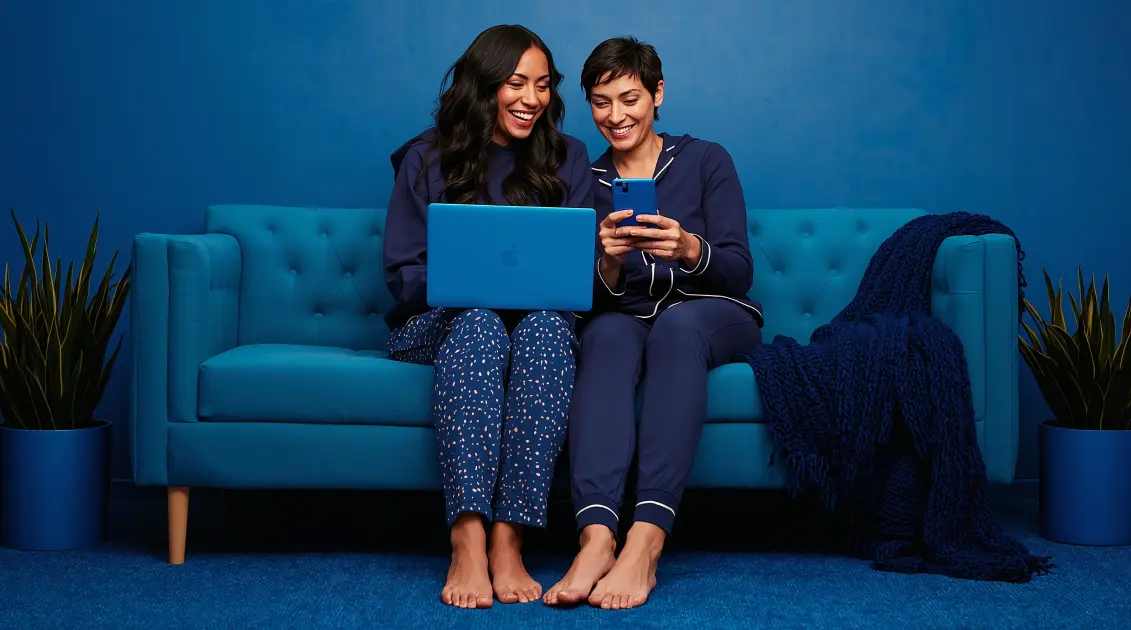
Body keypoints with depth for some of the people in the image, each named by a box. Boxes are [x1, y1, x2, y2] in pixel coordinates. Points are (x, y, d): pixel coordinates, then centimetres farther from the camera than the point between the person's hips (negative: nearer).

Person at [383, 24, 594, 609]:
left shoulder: (566, 158, 10)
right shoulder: (427, 158, 5)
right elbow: (402, 271, 1)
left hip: (540, 317, 1)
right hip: (441, 320, -1)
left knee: (547, 328, -35)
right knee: (480, 322, -37)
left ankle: (508, 540, -40)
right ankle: (467, 540, -46)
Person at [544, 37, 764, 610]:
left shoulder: (705, 160, 3)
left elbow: (739, 272, -5)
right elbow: (594, 300, 2)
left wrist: (689, 249, -27)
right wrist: (608, 262, -21)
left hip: (714, 316, -1)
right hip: (626, 319, 2)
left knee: (677, 321, -37)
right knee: (609, 333, -35)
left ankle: (646, 541, -49)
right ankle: (596, 536, -52)